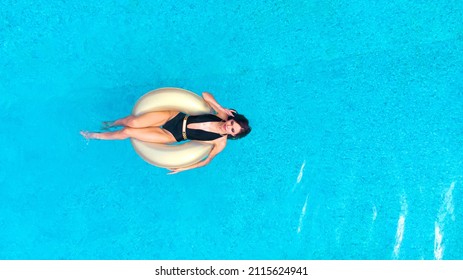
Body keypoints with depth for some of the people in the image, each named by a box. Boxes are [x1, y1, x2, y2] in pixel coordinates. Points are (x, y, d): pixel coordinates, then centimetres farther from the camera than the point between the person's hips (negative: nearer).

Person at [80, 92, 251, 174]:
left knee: (127, 132, -9)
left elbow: (208, 159, -1)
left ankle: (96, 136, 21)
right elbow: (205, 95, 3)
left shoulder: (220, 143, -11)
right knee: (133, 122, -13)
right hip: (174, 116, 3)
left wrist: (183, 168, -4)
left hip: (171, 136, -2)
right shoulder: (222, 116, -4)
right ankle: (112, 124, 26)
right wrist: (221, 108, -11)